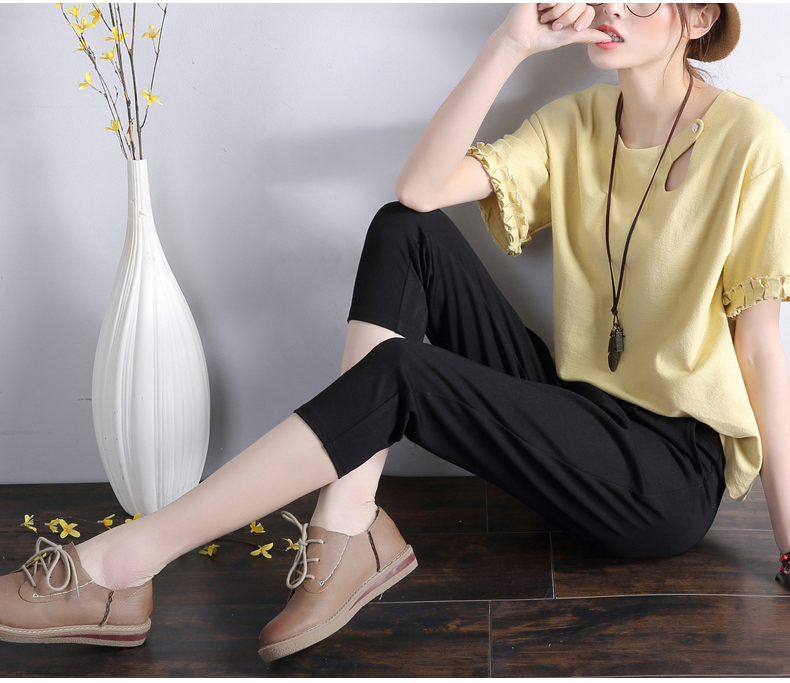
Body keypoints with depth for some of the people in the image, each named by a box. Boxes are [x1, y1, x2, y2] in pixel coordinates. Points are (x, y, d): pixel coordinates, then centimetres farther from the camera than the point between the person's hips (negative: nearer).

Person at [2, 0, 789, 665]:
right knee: (404, 228, -10)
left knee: (397, 373, -26)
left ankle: (119, 566, -22)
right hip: (579, 407, 6)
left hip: (677, 473, -6)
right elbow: (420, 187, -9)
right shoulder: (577, 124, 5)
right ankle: (348, 526, -20)